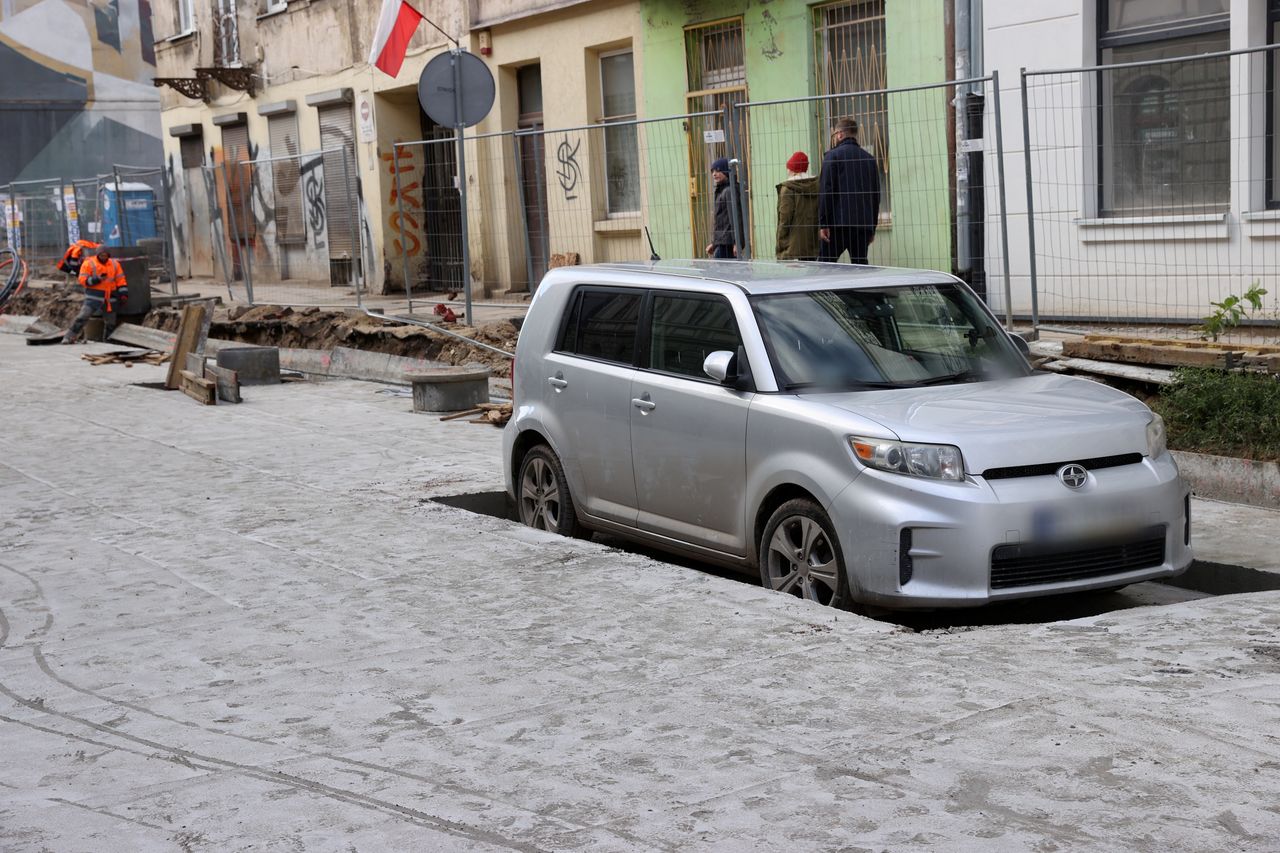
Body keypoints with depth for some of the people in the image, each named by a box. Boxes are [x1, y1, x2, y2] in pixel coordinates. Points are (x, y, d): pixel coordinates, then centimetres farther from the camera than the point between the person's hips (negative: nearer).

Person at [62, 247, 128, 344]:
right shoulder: (89, 264, -5)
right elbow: (83, 280, -9)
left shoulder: (115, 264, 7)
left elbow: (120, 280, 10)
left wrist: (124, 294, 1)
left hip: (110, 298, 4)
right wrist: (97, 279, -22)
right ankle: (69, 337, -11)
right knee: (83, 317, -15)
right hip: (94, 297, -4)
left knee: (110, 323, 9)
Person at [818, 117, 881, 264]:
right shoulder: (869, 159, 16)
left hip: (839, 224, -5)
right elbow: (876, 195, 17)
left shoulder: (833, 155, -1)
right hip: (864, 224, 5)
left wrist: (823, 224, -10)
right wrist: (872, 227, 21)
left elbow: (825, 190, -9)